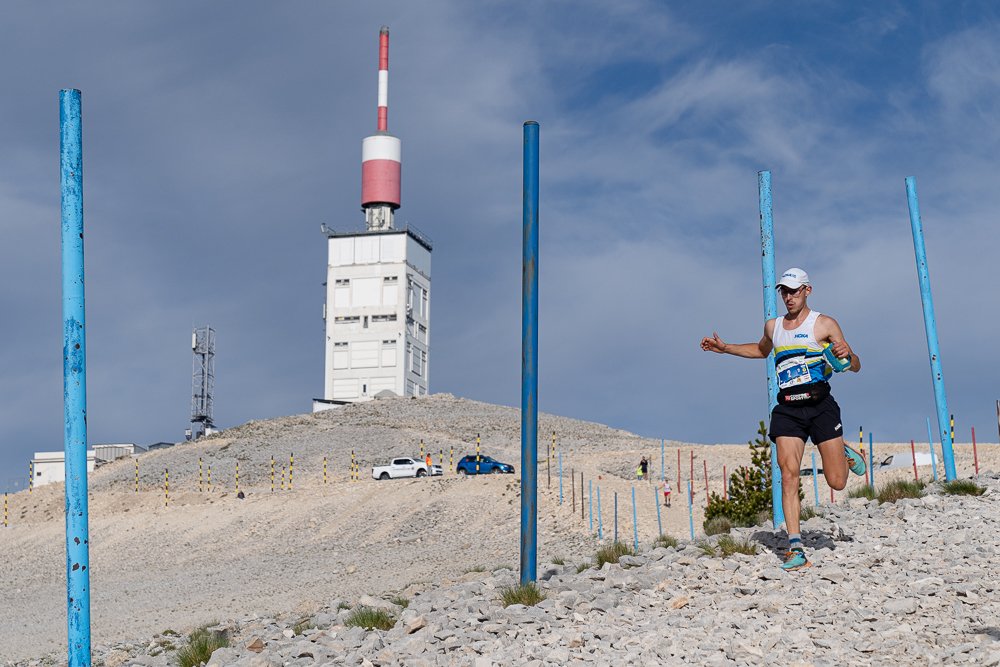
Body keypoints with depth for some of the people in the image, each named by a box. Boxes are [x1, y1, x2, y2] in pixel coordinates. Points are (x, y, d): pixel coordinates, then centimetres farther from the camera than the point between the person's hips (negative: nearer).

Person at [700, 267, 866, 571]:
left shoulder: (824, 324, 3)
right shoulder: (773, 326, 17)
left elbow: (855, 366, 2)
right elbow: (761, 350, 40)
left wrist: (846, 355, -20)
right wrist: (725, 348, 30)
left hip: (820, 406, -3)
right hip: (787, 409, 3)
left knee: (837, 482, -2)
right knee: (789, 475, -14)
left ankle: (845, 454, 34)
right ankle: (795, 548, -15)